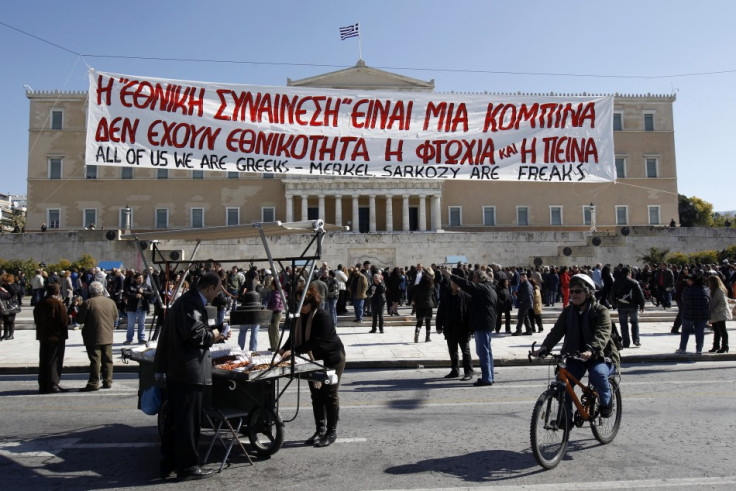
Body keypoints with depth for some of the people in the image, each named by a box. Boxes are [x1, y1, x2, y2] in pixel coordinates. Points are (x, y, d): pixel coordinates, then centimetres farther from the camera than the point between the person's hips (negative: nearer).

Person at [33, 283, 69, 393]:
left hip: (43, 336, 7)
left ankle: (43, 385, 18)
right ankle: (53, 385, -1)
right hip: (57, 336, -6)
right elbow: (64, 320, -16)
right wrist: (69, 317, 2)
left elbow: (36, 319, 12)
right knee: (54, 361, -1)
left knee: (43, 361, 13)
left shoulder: (39, 303, 6)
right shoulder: (58, 303, -15)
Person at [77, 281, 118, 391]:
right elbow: (115, 317, 13)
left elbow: (80, 320, -8)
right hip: (108, 337, 4)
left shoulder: (88, 303, -12)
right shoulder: (111, 302, 3)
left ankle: (94, 383, 0)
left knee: (95, 360, -2)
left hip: (93, 338, -4)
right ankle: (108, 381, 16)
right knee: (107, 360, 11)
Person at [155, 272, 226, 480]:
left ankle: (169, 462, 29)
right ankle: (187, 466, 13)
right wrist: (212, 336, -10)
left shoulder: (188, 300, 16)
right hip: (189, 369, -11)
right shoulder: (191, 303, -18)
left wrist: (214, 335, 14)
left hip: (177, 368, 11)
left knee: (175, 417, 18)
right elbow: (193, 332, -27)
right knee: (188, 419, 1)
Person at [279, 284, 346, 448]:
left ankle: (331, 432, 13)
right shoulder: (300, 317, -1)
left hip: (332, 359, -7)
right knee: (316, 395, 12)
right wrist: (284, 349, -16)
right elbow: (294, 336, 3)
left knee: (329, 395, 1)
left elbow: (316, 342, -29)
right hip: (313, 360, 7)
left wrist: (294, 351, -32)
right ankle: (320, 430, 24)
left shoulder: (323, 316, -25)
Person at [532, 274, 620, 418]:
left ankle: (606, 401, -2)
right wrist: (544, 348, -24)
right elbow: (556, 331, -6)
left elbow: (602, 335, -25)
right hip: (575, 356, 4)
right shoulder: (568, 311, 5)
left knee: (597, 373, -33)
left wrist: (591, 350, -45)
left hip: (599, 356, -4)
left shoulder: (601, 311, -9)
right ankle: (566, 416, 4)